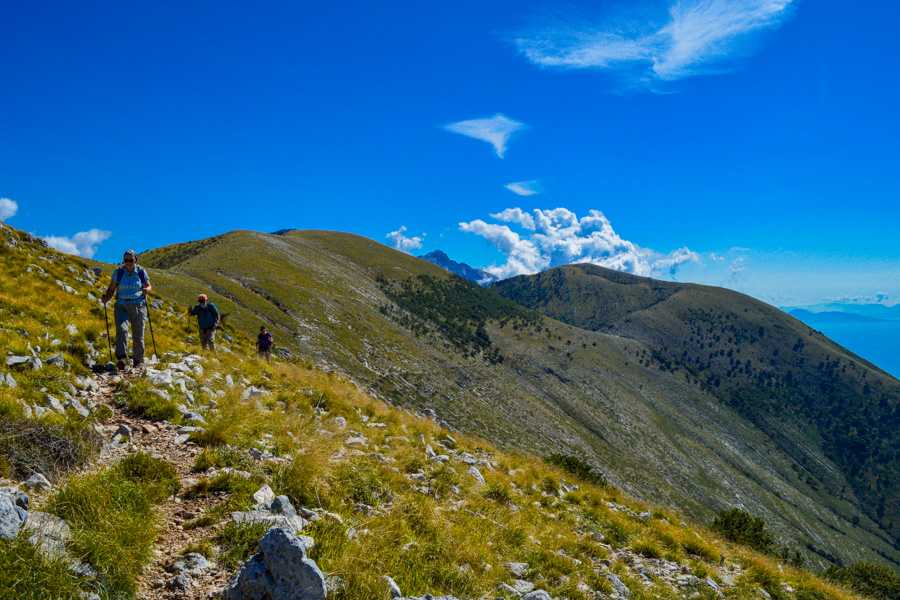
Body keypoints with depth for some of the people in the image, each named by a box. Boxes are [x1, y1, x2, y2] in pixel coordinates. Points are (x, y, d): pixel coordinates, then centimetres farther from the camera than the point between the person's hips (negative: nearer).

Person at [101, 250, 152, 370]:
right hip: (122, 306, 0)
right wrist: (106, 298, -13)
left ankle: (138, 360, 16)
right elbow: (111, 288, 5)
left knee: (138, 335, 1)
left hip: (138, 306, 0)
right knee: (121, 329, -22)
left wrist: (147, 289, -12)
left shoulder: (141, 272, 2)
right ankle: (121, 357, -29)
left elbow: (148, 286, 11)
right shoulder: (118, 272, 2)